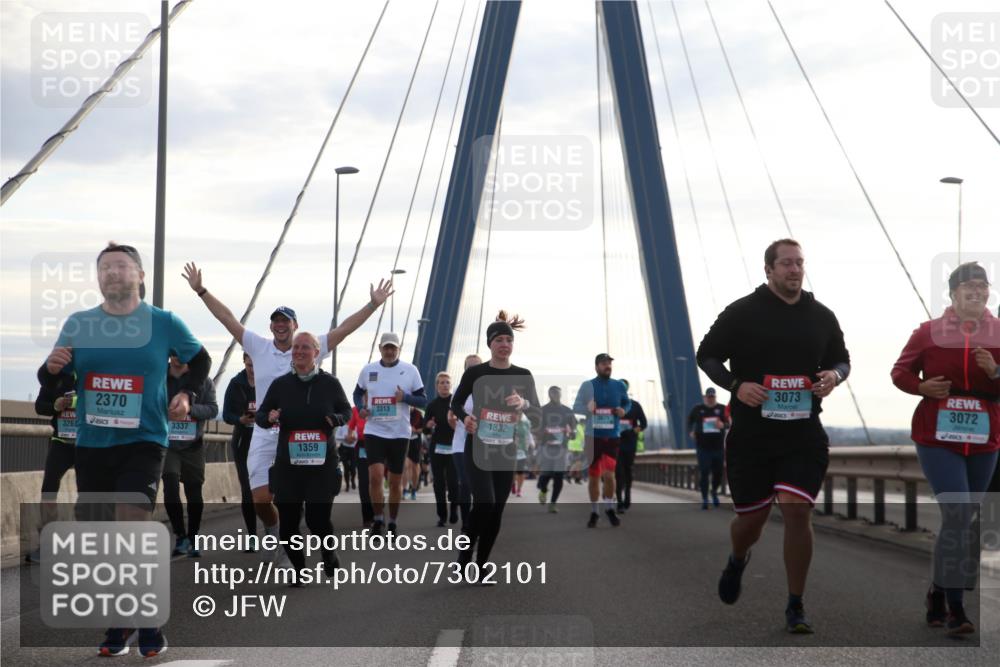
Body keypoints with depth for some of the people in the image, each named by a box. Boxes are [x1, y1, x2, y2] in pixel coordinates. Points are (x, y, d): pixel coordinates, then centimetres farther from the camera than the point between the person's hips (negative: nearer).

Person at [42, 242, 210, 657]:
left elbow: (200, 361, 14)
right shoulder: (77, 324, 3)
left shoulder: (164, 323, -3)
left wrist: (186, 394, -3)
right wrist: (53, 369, -15)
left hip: (143, 442, -3)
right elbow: (52, 387, 8)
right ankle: (120, 623, 25)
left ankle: (149, 624, -1)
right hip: (91, 445, 4)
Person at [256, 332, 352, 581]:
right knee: (287, 520, -1)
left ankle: (328, 551, 25)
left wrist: (336, 419, -9)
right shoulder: (280, 384, 5)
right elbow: (261, 415, 12)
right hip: (287, 464, 2)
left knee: (318, 517, -9)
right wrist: (269, 418, -12)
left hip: (322, 464, -1)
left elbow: (346, 411, 14)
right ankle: (299, 568, 22)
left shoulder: (330, 383, 3)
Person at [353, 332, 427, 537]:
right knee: (375, 476, -15)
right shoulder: (368, 370, 3)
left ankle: (393, 523, 23)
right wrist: (360, 408, -2)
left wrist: (405, 397, -19)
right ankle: (378, 519, 3)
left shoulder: (410, 370, -2)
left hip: (400, 433, 0)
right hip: (374, 431, 0)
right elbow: (358, 393, 19)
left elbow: (423, 400, 0)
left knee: (395, 481, 7)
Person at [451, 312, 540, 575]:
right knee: (484, 503, -18)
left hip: (507, 451, 3)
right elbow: (456, 402, 5)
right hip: (478, 448, -3)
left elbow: (537, 411, -2)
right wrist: (465, 417, -16)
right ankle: (464, 555, 3)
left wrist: (524, 404, -24)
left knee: (497, 509, 5)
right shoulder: (475, 373, -5)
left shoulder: (523, 375, 2)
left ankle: (481, 565, 17)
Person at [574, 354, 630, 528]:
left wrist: (624, 410, -4)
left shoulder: (619, 386, 4)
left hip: (612, 437, 0)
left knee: (609, 474, -11)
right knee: (594, 476, 6)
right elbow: (576, 407, -2)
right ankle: (594, 512, 20)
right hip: (593, 436, 0)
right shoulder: (587, 386, 0)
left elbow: (627, 402, 19)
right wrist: (588, 409, -23)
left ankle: (609, 508, 11)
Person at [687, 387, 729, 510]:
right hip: (703, 447, -1)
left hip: (718, 447, 1)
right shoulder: (698, 409, 6)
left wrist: (723, 425, -21)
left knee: (718, 472, 7)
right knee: (704, 473, -7)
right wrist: (690, 431, 2)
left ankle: (714, 492, 35)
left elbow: (728, 423, 1)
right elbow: (689, 421, 19)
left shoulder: (721, 409, 4)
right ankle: (704, 499, 1)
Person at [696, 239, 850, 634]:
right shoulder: (742, 313, -3)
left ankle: (796, 606, 2)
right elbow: (706, 355, 2)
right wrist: (736, 384, -15)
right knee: (751, 517, 7)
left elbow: (842, 359, 19)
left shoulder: (821, 316, 7)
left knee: (797, 512, -10)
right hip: (750, 435, -1)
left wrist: (834, 375, -5)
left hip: (803, 436, 1)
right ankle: (738, 560, 44)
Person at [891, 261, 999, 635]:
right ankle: (955, 608, -14)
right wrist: (922, 386, -12)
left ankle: (939, 591, 32)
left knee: (962, 519, 13)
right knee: (957, 514, -16)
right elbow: (900, 371, 8)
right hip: (937, 438, -3)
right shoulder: (929, 331, -2)